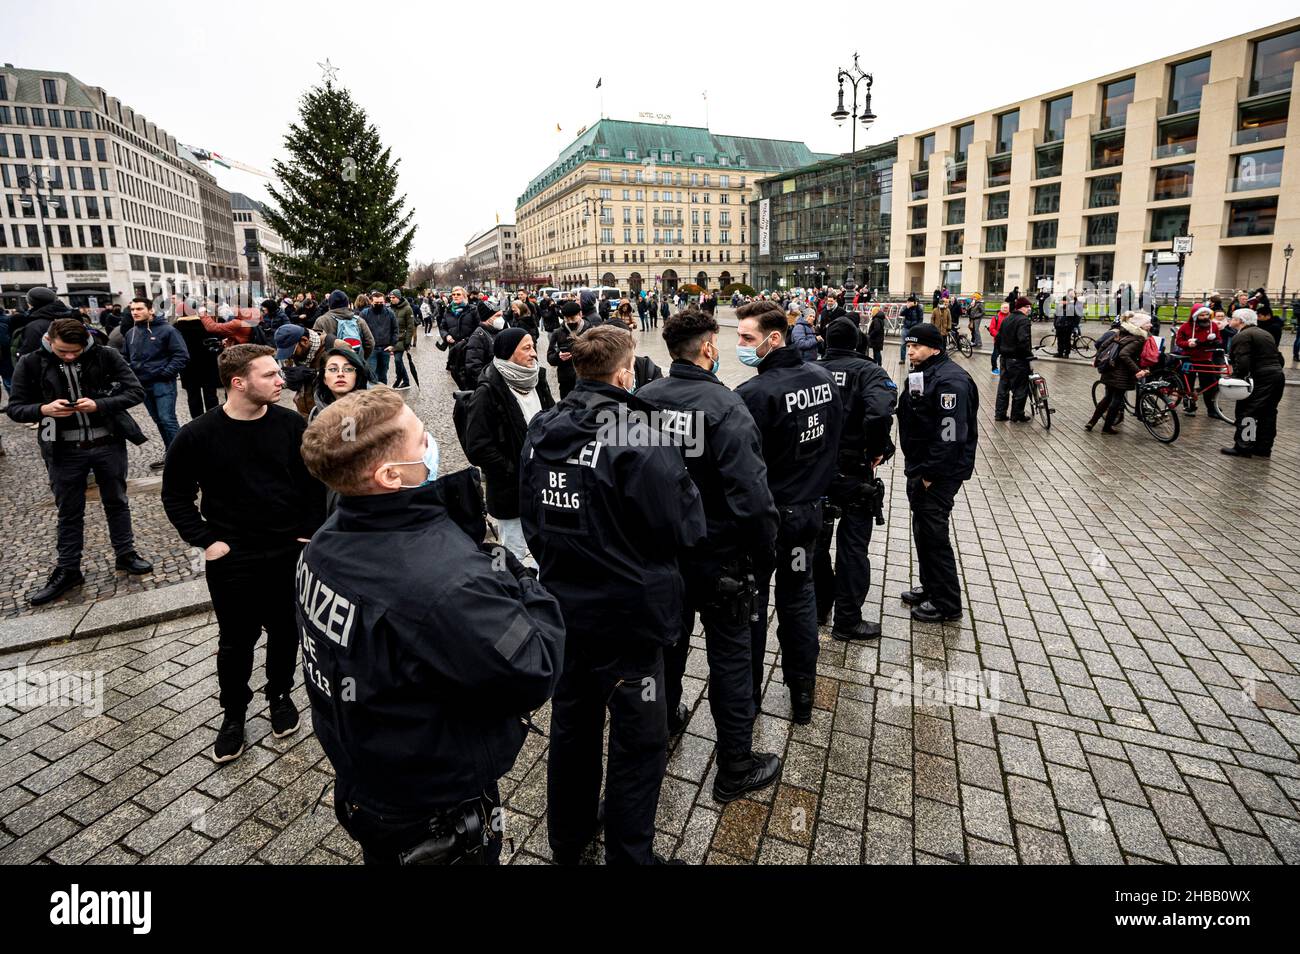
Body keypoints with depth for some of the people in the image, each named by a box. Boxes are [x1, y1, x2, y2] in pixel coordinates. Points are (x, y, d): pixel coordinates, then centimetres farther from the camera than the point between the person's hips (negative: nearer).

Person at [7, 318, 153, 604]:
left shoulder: (106, 356, -8)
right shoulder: (30, 363, -5)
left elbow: (136, 392, -8)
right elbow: (15, 408, 0)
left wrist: (99, 404, -22)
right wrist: (44, 410, -21)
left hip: (108, 444, 0)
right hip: (64, 450, 1)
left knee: (116, 502, 14)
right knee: (69, 511, 12)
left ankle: (125, 555, 31)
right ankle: (67, 571, 24)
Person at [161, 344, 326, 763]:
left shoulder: (292, 425, -7)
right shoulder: (197, 436, -10)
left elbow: (315, 482, 2)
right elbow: (176, 496, 1)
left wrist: (310, 532, -3)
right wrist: (206, 541, -6)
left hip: (290, 555, 1)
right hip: (231, 560, -1)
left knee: (285, 632, 16)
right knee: (236, 641, 13)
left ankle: (280, 695, 40)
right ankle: (233, 713, 35)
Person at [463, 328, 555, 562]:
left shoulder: (536, 381, 4)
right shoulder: (488, 392, -16)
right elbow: (477, 448, -19)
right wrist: (514, 471, -17)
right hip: (511, 489, -6)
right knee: (515, 553, 7)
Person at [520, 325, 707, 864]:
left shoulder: (541, 430, 0)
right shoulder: (639, 436, -21)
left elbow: (530, 519, 10)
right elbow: (681, 528, -17)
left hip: (564, 605, 7)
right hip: (628, 613, -7)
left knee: (572, 722, 23)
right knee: (639, 739, 11)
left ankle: (567, 838, 44)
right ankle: (628, 855, 27)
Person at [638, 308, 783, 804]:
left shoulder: (643, 398, -6)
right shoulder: (725, 406, -23)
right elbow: (751, 491, -28)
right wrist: (766, 543, -9)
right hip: (717, 554, -5)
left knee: (669, 636, 26)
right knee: (730, 655, 9)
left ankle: (662, 721, 47)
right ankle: (735, 767, 23)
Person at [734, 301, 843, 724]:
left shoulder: (754, 394, -25)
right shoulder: (823, 377, 0)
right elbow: (834, 437, 11)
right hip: (809, 508, 7)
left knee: (750, 606, 11)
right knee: (799, 598, 19)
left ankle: (747, 696, 26)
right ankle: (802, 697, 31)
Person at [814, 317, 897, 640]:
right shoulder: (867, 371, -9)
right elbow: (880, 413, -29)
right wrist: (876, 451, -14)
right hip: (853, 473, -3)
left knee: (817, 539, 18)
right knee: (852, 546, 7)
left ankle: (819, 605, 32)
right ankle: (847, 621, 13)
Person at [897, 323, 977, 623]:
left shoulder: (950, 381, -19)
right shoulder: (922, 374, 14)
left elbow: (950, 434, -25)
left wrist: (930, 474, -21)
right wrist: (914, 467, 16)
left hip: (941, 472, -10)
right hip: (919, 468, 10)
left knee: (933, 532, -4)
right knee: (922, 528, 17)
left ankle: (946, 603, 7)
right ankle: (930, 587, 32)